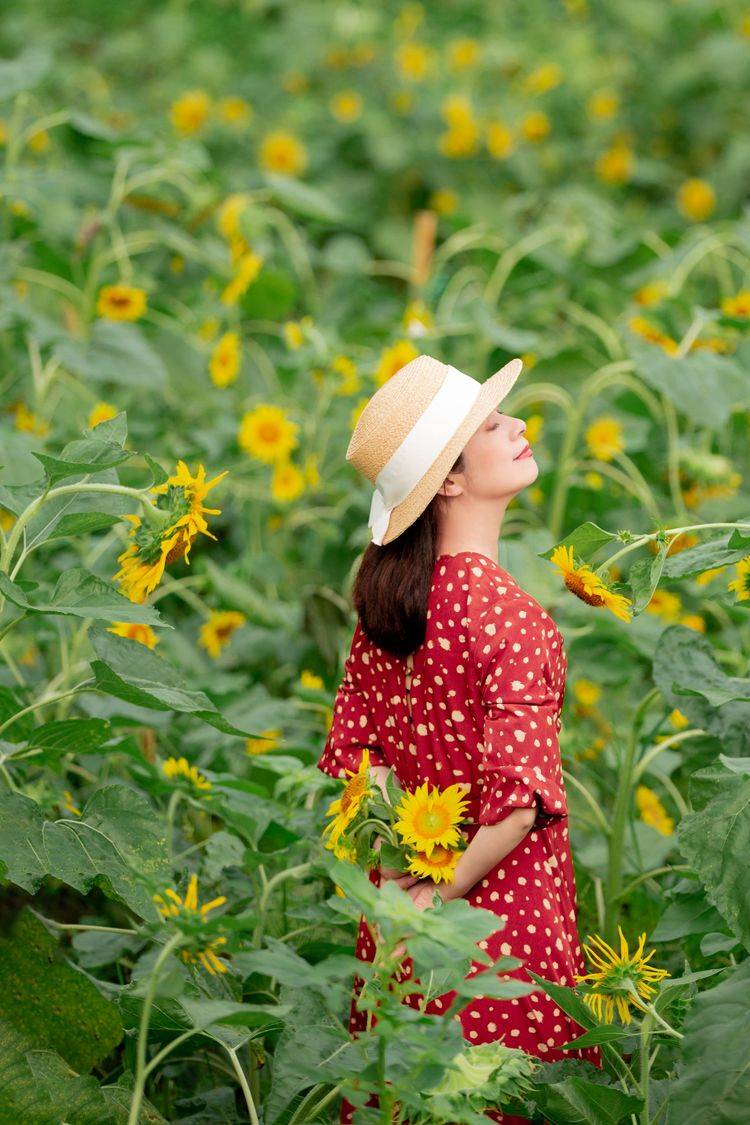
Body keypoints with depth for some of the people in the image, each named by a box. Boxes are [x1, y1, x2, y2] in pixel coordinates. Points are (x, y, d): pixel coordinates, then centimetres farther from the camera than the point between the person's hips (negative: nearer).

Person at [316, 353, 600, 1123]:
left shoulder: (387, 592, 2)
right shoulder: (507, 615, -20)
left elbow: (355, 746, 4)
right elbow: (519, 794, -25)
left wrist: (396, 872, 1)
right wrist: (445, 893, -13)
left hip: (405, 899, 7)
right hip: (502, 905, -7)